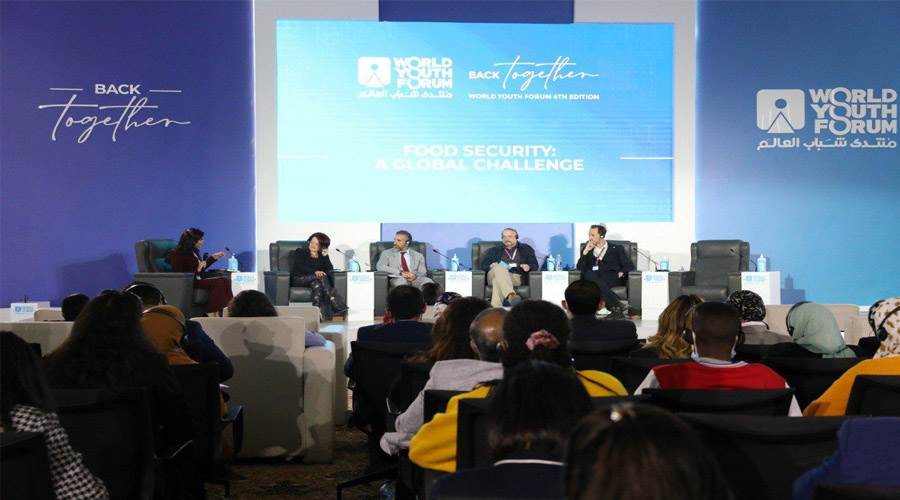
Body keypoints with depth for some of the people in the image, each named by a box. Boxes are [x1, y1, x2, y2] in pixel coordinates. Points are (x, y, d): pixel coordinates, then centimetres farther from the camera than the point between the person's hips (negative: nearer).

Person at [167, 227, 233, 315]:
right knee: (218, 283, -28)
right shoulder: (177, 254, -8)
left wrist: (214, 257, 28)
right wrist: (197, 270, -20)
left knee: (226, 280, -15)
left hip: (198, 280, 8)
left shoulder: (194, 252, 16)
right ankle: (211, 314, -29)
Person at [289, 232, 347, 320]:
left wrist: (325, 256, -3)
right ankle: (337, 305, -42)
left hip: (314, 280, 3)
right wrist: (315, 272, -22)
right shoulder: (300, 252, 11)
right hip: (299, 279, -3)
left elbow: (330, 270, 3)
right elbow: (300, 267, -8)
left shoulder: (322, 256, 19)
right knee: (322, 276, -32)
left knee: (317, 284, -37)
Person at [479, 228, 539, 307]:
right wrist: (491, 266, -9)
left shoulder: (525, 249, 25)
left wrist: (528, 266, -11)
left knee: (498, 280, -38)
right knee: (499, 268, -38)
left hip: (516, 277, -1)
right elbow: (483, 265, 16)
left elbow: (535, 265, 14)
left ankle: (496, 306, -61)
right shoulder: (494, 250, 29)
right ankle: (511, 296, -62)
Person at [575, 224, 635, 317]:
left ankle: (615, 308, -43)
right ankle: (617, 305, -42)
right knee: (588, 274, -35)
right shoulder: (588, 250, 25)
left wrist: (622, 272, -10)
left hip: (613, 279, -3)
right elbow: (579, 268, 12)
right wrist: (586, 251, 4)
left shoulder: (617, 249, 19)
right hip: (592, 278, 3)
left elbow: (630, 266, 10)